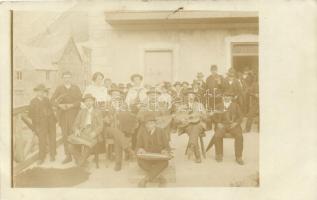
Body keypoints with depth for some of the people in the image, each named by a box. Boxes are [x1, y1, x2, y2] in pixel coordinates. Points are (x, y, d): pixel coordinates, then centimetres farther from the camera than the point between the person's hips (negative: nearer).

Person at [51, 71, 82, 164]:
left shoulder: (76, 88, 10)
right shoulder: (59, 88, 11)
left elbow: (80, 100, 0)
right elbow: (52, 100, 5)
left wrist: (71, 105, -14)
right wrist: (59, 105, -13)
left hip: (73, 114, -1)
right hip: (62, 114, 1)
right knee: (65, 134, 2)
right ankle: (68, 155, 10)